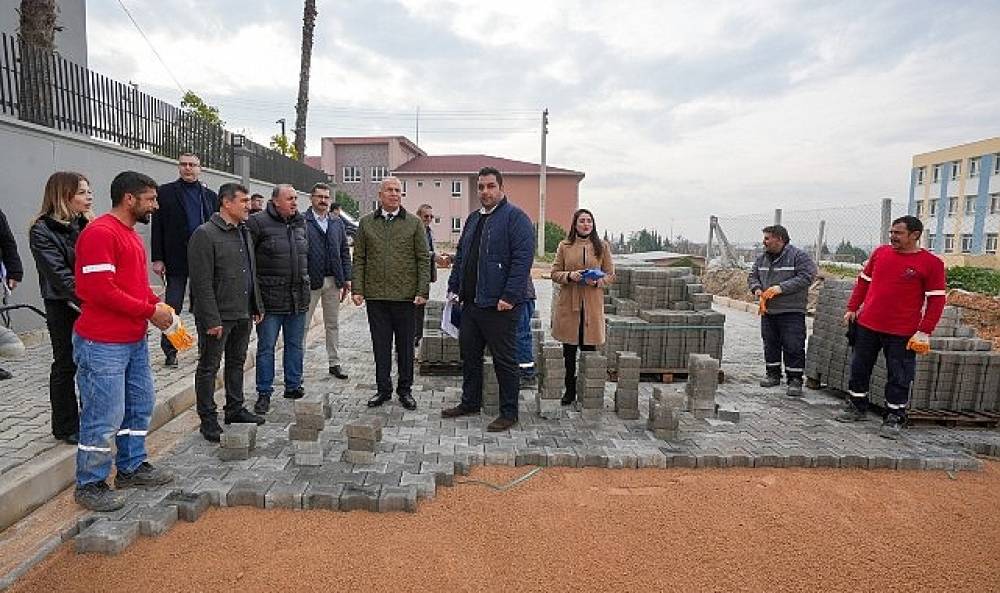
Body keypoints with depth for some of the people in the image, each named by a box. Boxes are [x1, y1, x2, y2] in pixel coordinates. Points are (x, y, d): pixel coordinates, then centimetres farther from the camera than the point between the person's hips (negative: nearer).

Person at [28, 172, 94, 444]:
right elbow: (59, 274, -18)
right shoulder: (42, 231, -9)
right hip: (64, 307, -5)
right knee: (66, 365, 5)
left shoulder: (85, 224, 7)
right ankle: (65, 427, 19)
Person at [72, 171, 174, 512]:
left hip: (135, 341, 10)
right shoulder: (100, 233, -16)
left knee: (140, 406, 18)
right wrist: (150, 310, -16)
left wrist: (158, 304, 4)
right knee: (104, 418, 0)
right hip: (102, 345, -10)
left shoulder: (131, 234, 15)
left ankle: (132, 467, 32)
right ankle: (90, 485, 16)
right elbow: (100, 291, -23)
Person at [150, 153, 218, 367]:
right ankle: (170, 351, 15)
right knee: (173, 307, 5)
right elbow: (157, 227, -1)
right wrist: (157, 259, -7)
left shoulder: (210, 195, 11)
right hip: (177, 259, -2)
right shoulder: (166, 192, 3)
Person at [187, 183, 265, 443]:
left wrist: (256, 307, 15)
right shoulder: (205, 234, -13)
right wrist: (211, 319, -21)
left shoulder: (244, 232, 13)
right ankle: (208, 419, 15)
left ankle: (235, 409, 31)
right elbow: (202, 283, -18)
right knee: (209, 367, 5)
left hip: (243, 314, 8)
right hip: (217, 316, -8)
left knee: (237, 363, 18)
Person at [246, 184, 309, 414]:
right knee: (266, 347, 4)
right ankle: (264, 393, 15)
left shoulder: (300, 223, 11)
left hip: (298, 297, 6)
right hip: (270, 298, -5)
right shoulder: (258, 222, -8)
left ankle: (293, 386, 27)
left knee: (295, 345, 14)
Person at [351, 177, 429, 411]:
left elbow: (423, 259, 1)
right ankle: (383, 389, 21)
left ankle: (405, 389, 21)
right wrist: (357, 289, -1)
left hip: (405, 295, -1)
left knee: (405, 345, 8)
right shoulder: (366, 223, 9)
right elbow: (359, 258, 8)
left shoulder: (414, 223, 4)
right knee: (380, 345, 8)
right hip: (375, 295, 1)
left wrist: (423, 291, -7)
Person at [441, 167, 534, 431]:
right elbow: (460, 256, 22)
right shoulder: (473, 218, 17)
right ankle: (470, 402, 33)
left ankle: (509, 413, 17)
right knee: (469, 355, 17)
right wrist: (454, 287, 14)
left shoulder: (515, 217, -8)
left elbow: (522, 260, -17)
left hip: (499, 305, -8)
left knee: (504, 360, 3)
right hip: (471, 302, 8)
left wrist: (510, 297, -22)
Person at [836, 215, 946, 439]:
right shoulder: (880, 252, 5)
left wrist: (924, 331, -11)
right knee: (859, 368, 12)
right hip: (867, 326, 4)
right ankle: (857, 408, 27)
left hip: (902, 333, -4)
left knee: (899, 378, 3)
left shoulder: (931, 263, -6)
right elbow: (864, 281, 14)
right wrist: (852, 308, 10)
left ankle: (894, 419, 17)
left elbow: (937, 300, -6)